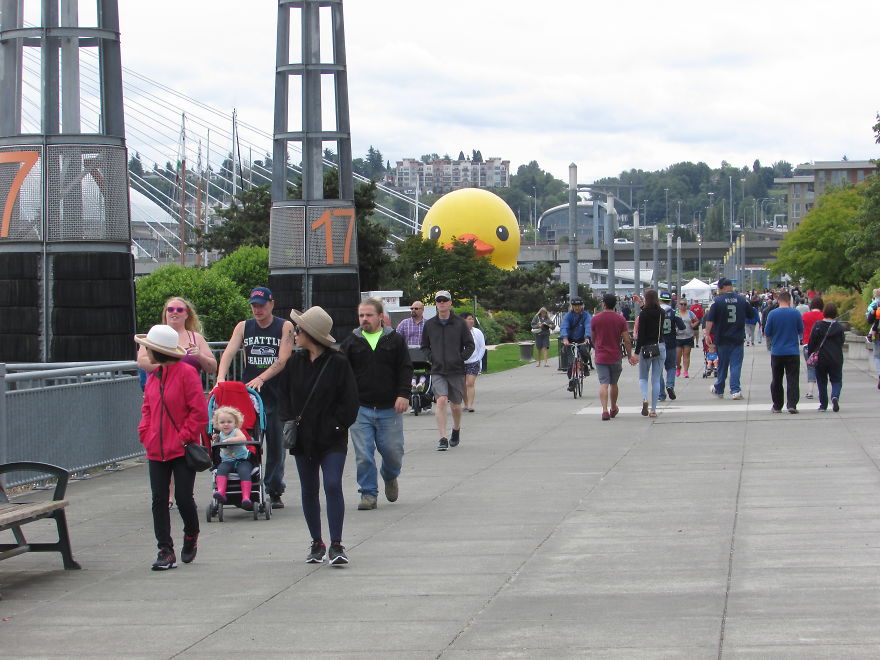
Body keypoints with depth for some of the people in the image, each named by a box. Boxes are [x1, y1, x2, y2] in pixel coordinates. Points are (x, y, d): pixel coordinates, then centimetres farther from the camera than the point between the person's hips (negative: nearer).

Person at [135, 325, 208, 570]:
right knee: (159, 499, 1)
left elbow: (199, 411, -12)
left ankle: (191, 535, 27)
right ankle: (165, 551, 4)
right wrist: (145, 433, 5)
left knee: (183, 497, -2)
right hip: (157, 450, 6)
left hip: (182, 449, -6)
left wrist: (185, 436, -14)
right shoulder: (153, 376, 10)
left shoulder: (186, 373, -11)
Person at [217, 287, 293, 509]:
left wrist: (261, 379, -21)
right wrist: (221, 378, -21)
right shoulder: (243, 327, 9)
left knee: (276, 444, 2)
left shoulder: (285, 327, 2)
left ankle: (274, 491, 9)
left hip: (276, 394, -1)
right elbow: (228, 353, -3)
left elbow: (282, 361, -8)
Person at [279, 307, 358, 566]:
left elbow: (349, 401, -4)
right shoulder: (295, 362, 6)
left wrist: (336, 425, -12)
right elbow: (283, 393, 14)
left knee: (333, 486, -14)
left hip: (332, 439, -5)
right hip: (303, 437, 5)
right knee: (309, 491, 9)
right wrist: (288, 419, -1)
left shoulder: (338, 363, -7)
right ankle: (317, 543, 21)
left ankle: (336, 545, -12)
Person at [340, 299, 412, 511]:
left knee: (393, 452, 4)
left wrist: (403, 394, -9)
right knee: (363, 456, -4)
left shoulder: (395, 340, 6)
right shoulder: (350, 343, 7)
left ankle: (390, 478, 35)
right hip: (360, 409, 0)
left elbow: (405, 369, 4)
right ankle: (369, 493, 8)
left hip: (389, 408, 0)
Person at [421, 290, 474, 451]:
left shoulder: (460, 323, 0)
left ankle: (456, 432, 36)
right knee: (441, 401, -18)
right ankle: (443, 438, -19)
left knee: (455, 406, 9)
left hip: (456, 371, 0)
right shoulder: (429, 324, 5)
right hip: (437, 371, 0)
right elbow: (424, 346, 16)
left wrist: (461, 359, -4)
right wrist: (431, 358, 2)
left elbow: (470, 345, 6)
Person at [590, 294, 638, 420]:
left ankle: (605, 410, -22)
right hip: (615, 357, 1)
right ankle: (613, 409, 32)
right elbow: (626, 340, -5)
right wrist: (629, 356, 6)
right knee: (614, 384, 17)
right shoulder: (620, 319, -3)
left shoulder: (595, 319, -2)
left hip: (600, 357, -1)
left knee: (603, 384, -6)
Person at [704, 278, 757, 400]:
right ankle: (735, 390, -8)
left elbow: (710, 320, -12)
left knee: (722, 364, 11)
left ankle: (719, 390, 25)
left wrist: (707, 335, -7)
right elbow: (752, 314, 13)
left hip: (722, 339, -1)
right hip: (738, 339, 1)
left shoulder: (717, 301, -7)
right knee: (736, 364, 1)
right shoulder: (742, 300, 1)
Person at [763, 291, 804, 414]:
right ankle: (792, 405, -11)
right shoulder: (796, 313, -5)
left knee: (776, 381, 11)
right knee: (792, 380, 1)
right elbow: (801, 332, 7)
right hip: (793, 352, 0)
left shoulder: (772, 314, -6)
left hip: (776, 352, 0)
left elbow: (767, 333, 0)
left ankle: (777, 406, 15)